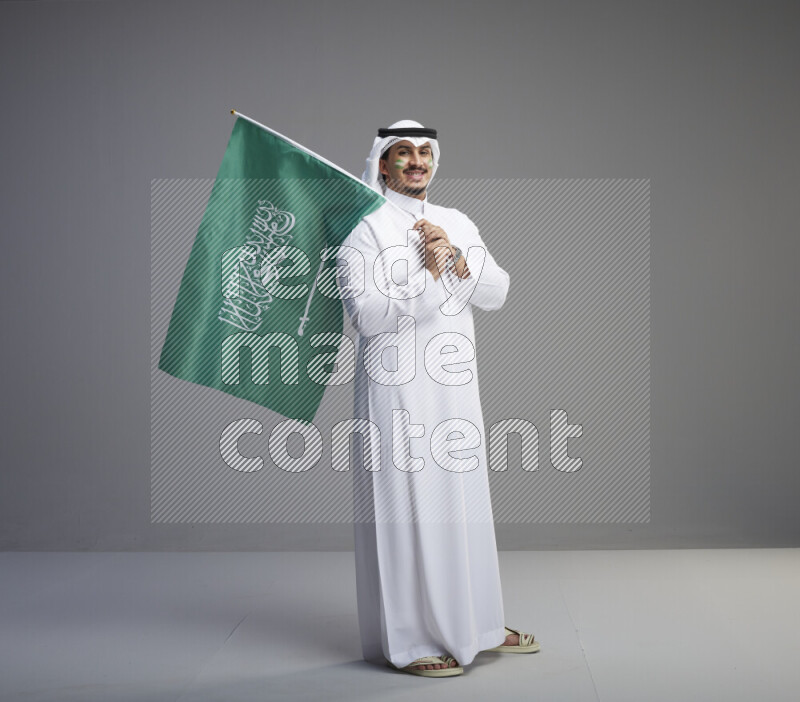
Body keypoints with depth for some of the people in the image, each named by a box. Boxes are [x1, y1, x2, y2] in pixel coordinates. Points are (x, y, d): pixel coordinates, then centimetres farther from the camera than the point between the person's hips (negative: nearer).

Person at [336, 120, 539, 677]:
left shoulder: (457, 224, 14)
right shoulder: (363, 226, -4)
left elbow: (496, 293, 5)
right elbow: (364, 312, -15)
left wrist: (456, 258, -10)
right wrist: (429, 275, -19)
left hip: (454, 386, 6)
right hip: (395, 387, -6)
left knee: (463, 500, 12)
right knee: (403, 504, -3)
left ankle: (475, 624, 27)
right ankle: (408, 640, 10)